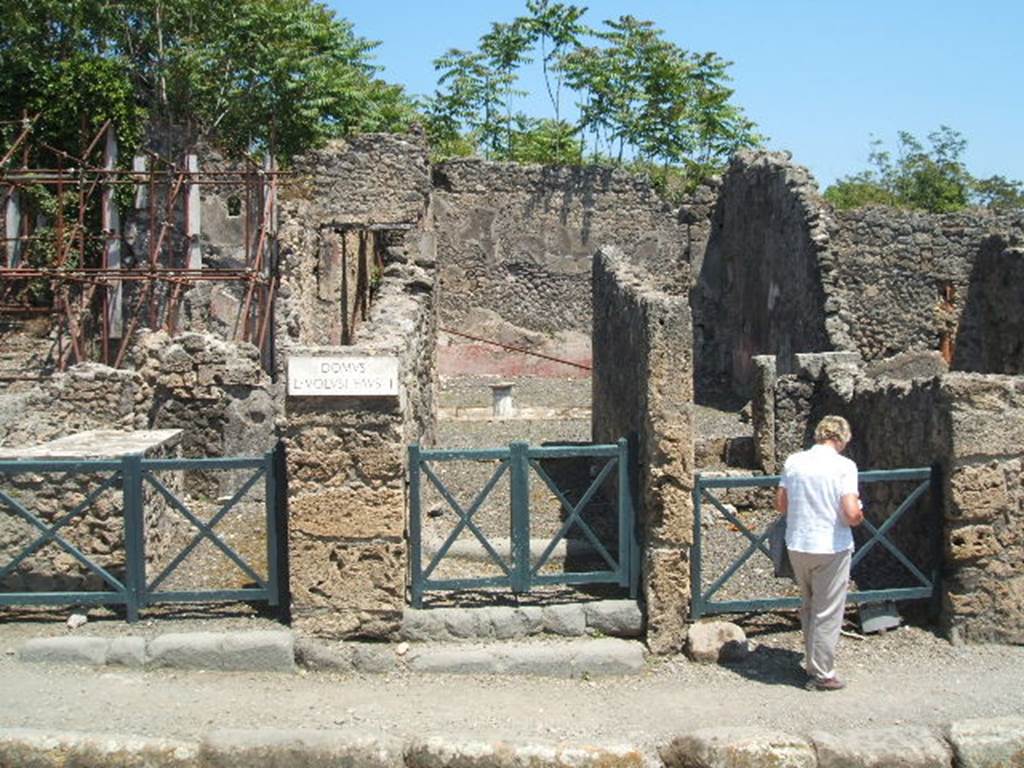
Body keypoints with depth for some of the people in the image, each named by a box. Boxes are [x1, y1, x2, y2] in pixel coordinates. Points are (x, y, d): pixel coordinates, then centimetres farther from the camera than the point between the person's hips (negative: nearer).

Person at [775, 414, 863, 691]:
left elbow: (780, 504, 7)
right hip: (831, 548, -5)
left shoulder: (793, 462, 0)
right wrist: (859, 516, 2)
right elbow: (852, 515, -20)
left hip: (797, 546, 5)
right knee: (827, 613, 7)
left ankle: (812, 665, 31)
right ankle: (822, 675, 15)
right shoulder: (843, 466, -14)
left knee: (808, 608, 21)